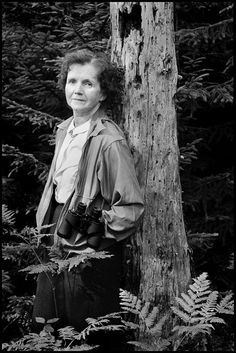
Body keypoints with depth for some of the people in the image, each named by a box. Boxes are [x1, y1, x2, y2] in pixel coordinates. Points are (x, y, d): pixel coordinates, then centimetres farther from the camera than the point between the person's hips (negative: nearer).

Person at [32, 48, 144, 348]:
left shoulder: (109, 141, -19)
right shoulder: (64, 130, 6)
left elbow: (132, 207, -20)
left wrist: (93, 236, -14)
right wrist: (46, 225, 13)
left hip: (90, 256, -8)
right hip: (56, 246, 8)